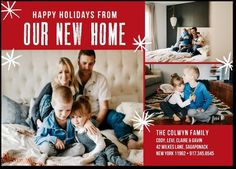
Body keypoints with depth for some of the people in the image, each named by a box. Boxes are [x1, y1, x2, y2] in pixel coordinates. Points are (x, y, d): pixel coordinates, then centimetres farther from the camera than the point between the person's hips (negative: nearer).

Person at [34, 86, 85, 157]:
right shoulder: (48, 122, -15)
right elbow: (37, 139, -12)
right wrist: (54, 140, -25)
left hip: (68, 147, 3)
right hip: (54, 148, -3)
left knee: (81, 148, -26)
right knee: (46, 146, -34)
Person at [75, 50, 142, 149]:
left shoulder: (101, 79, -1)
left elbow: (104, 107, -5)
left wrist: (96, 123, -21)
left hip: (97, 117, 1)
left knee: (117, 117, -26)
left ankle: (130, 141, -54)